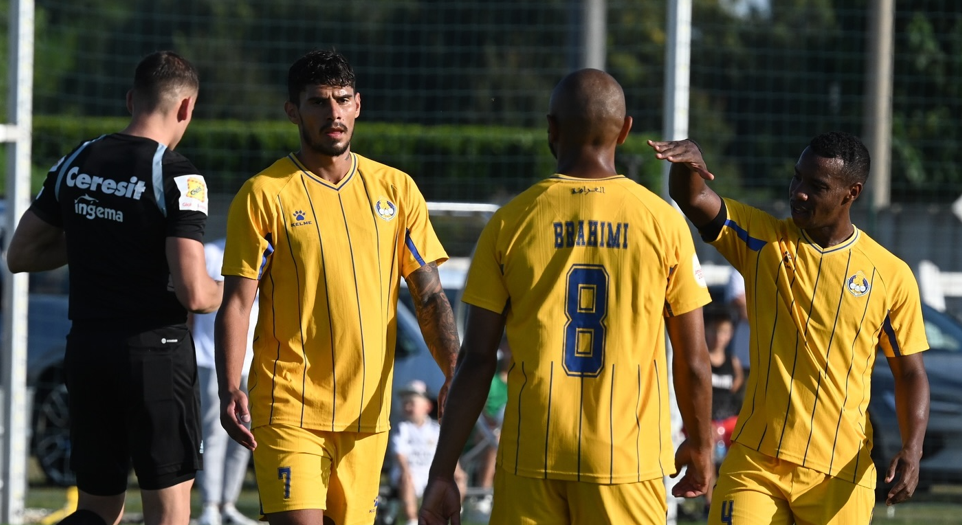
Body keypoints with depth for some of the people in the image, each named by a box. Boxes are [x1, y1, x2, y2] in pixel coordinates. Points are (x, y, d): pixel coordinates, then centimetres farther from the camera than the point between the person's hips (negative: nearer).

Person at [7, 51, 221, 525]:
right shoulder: (177, 175, -13)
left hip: (86, 349, 6)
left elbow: (20, 255, 13)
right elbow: (193, 294, -19)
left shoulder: (76, 163, 6)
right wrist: (224, 293, 3)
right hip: (155, 349, -5)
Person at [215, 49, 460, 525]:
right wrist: (229, 391, -18)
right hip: (289, 409, -4)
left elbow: (429, 297, 10)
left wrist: (454, 375, -5)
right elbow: (237, 303, -5)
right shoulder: (264, 195, -3)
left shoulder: (396, 189, 8)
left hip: (367, 412, 4)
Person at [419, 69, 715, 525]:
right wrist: (700, 445, 20)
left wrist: (442, 470, 4)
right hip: (629, 462, 0)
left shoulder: (511, 222, 0)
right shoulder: (663, 222, 0)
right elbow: (692, 360, 4)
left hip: (531, 458, 1)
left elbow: (476, 361, -1)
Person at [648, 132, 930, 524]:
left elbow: (910, 373, 7)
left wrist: (913, 448, -9)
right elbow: (692, 199, -11)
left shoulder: (891, 275, 1)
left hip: (839, 475, 0)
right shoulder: (763, 241, 3)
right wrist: (688, 158, -34)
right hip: (754, 461, 1)